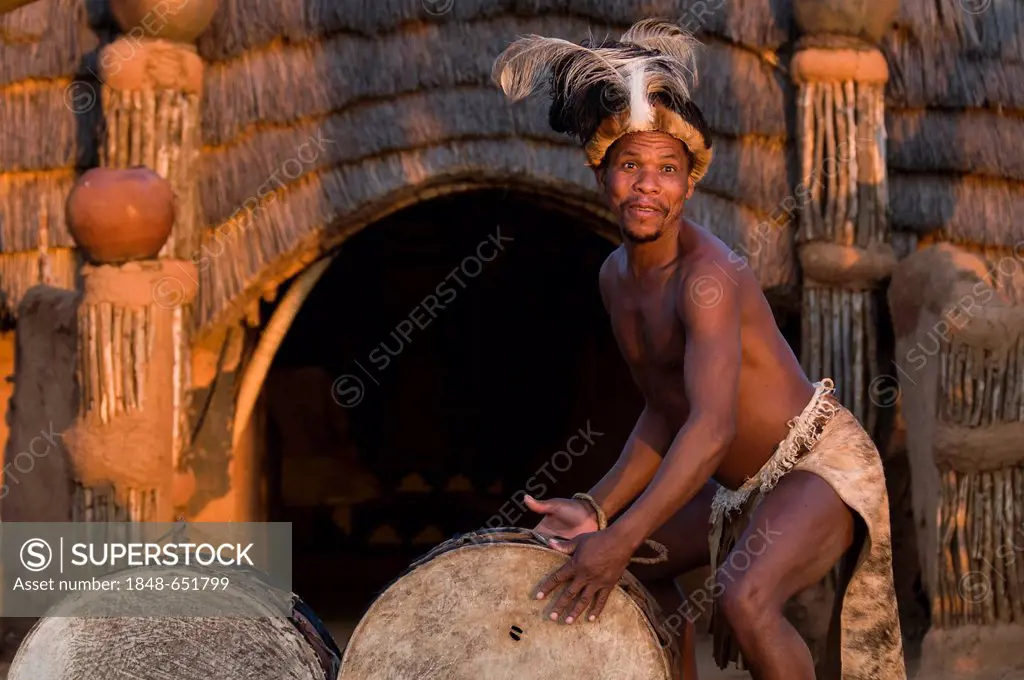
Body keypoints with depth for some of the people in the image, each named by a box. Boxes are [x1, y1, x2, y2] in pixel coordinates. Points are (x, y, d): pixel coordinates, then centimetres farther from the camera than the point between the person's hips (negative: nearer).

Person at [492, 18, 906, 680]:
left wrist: (620, 538, -38)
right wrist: (597, 509, -4)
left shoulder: (708, 274, -24)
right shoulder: (617, 278, 3)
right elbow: (665, 414, 8)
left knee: (743, 597, -32)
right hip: (742, 484, 10)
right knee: (630, 565, 19)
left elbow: (711, 426, -34)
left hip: (821, 462, -10)